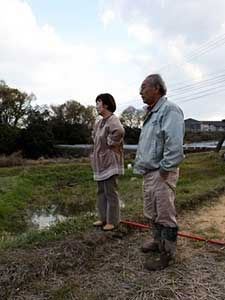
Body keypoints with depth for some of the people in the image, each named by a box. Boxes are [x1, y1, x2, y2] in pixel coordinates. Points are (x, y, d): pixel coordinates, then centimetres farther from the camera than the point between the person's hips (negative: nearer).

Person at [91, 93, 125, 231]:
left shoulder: (113, 120, -16)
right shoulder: (100, 122, 13)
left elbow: (119, 131, -39)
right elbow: (94, 135, 32)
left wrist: (110, 144, -23)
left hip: (110, 163, -10)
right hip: (101, 162, 10)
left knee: (110, 192, -1)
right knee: (101, 192, 16)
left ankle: (113, 221, 12)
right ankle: (104, 218, 28)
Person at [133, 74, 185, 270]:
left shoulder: (169, 110, -16)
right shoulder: (152, 113, 16)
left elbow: (175, 145, -25)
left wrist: (164, 169, -20)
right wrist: (140, 164, 15)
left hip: (162, 173, -10)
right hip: (149, 172, 10)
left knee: (165, 216, 2)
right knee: (151, 213, 21)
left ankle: (168, 255, 17)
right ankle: (158, 241, 39)